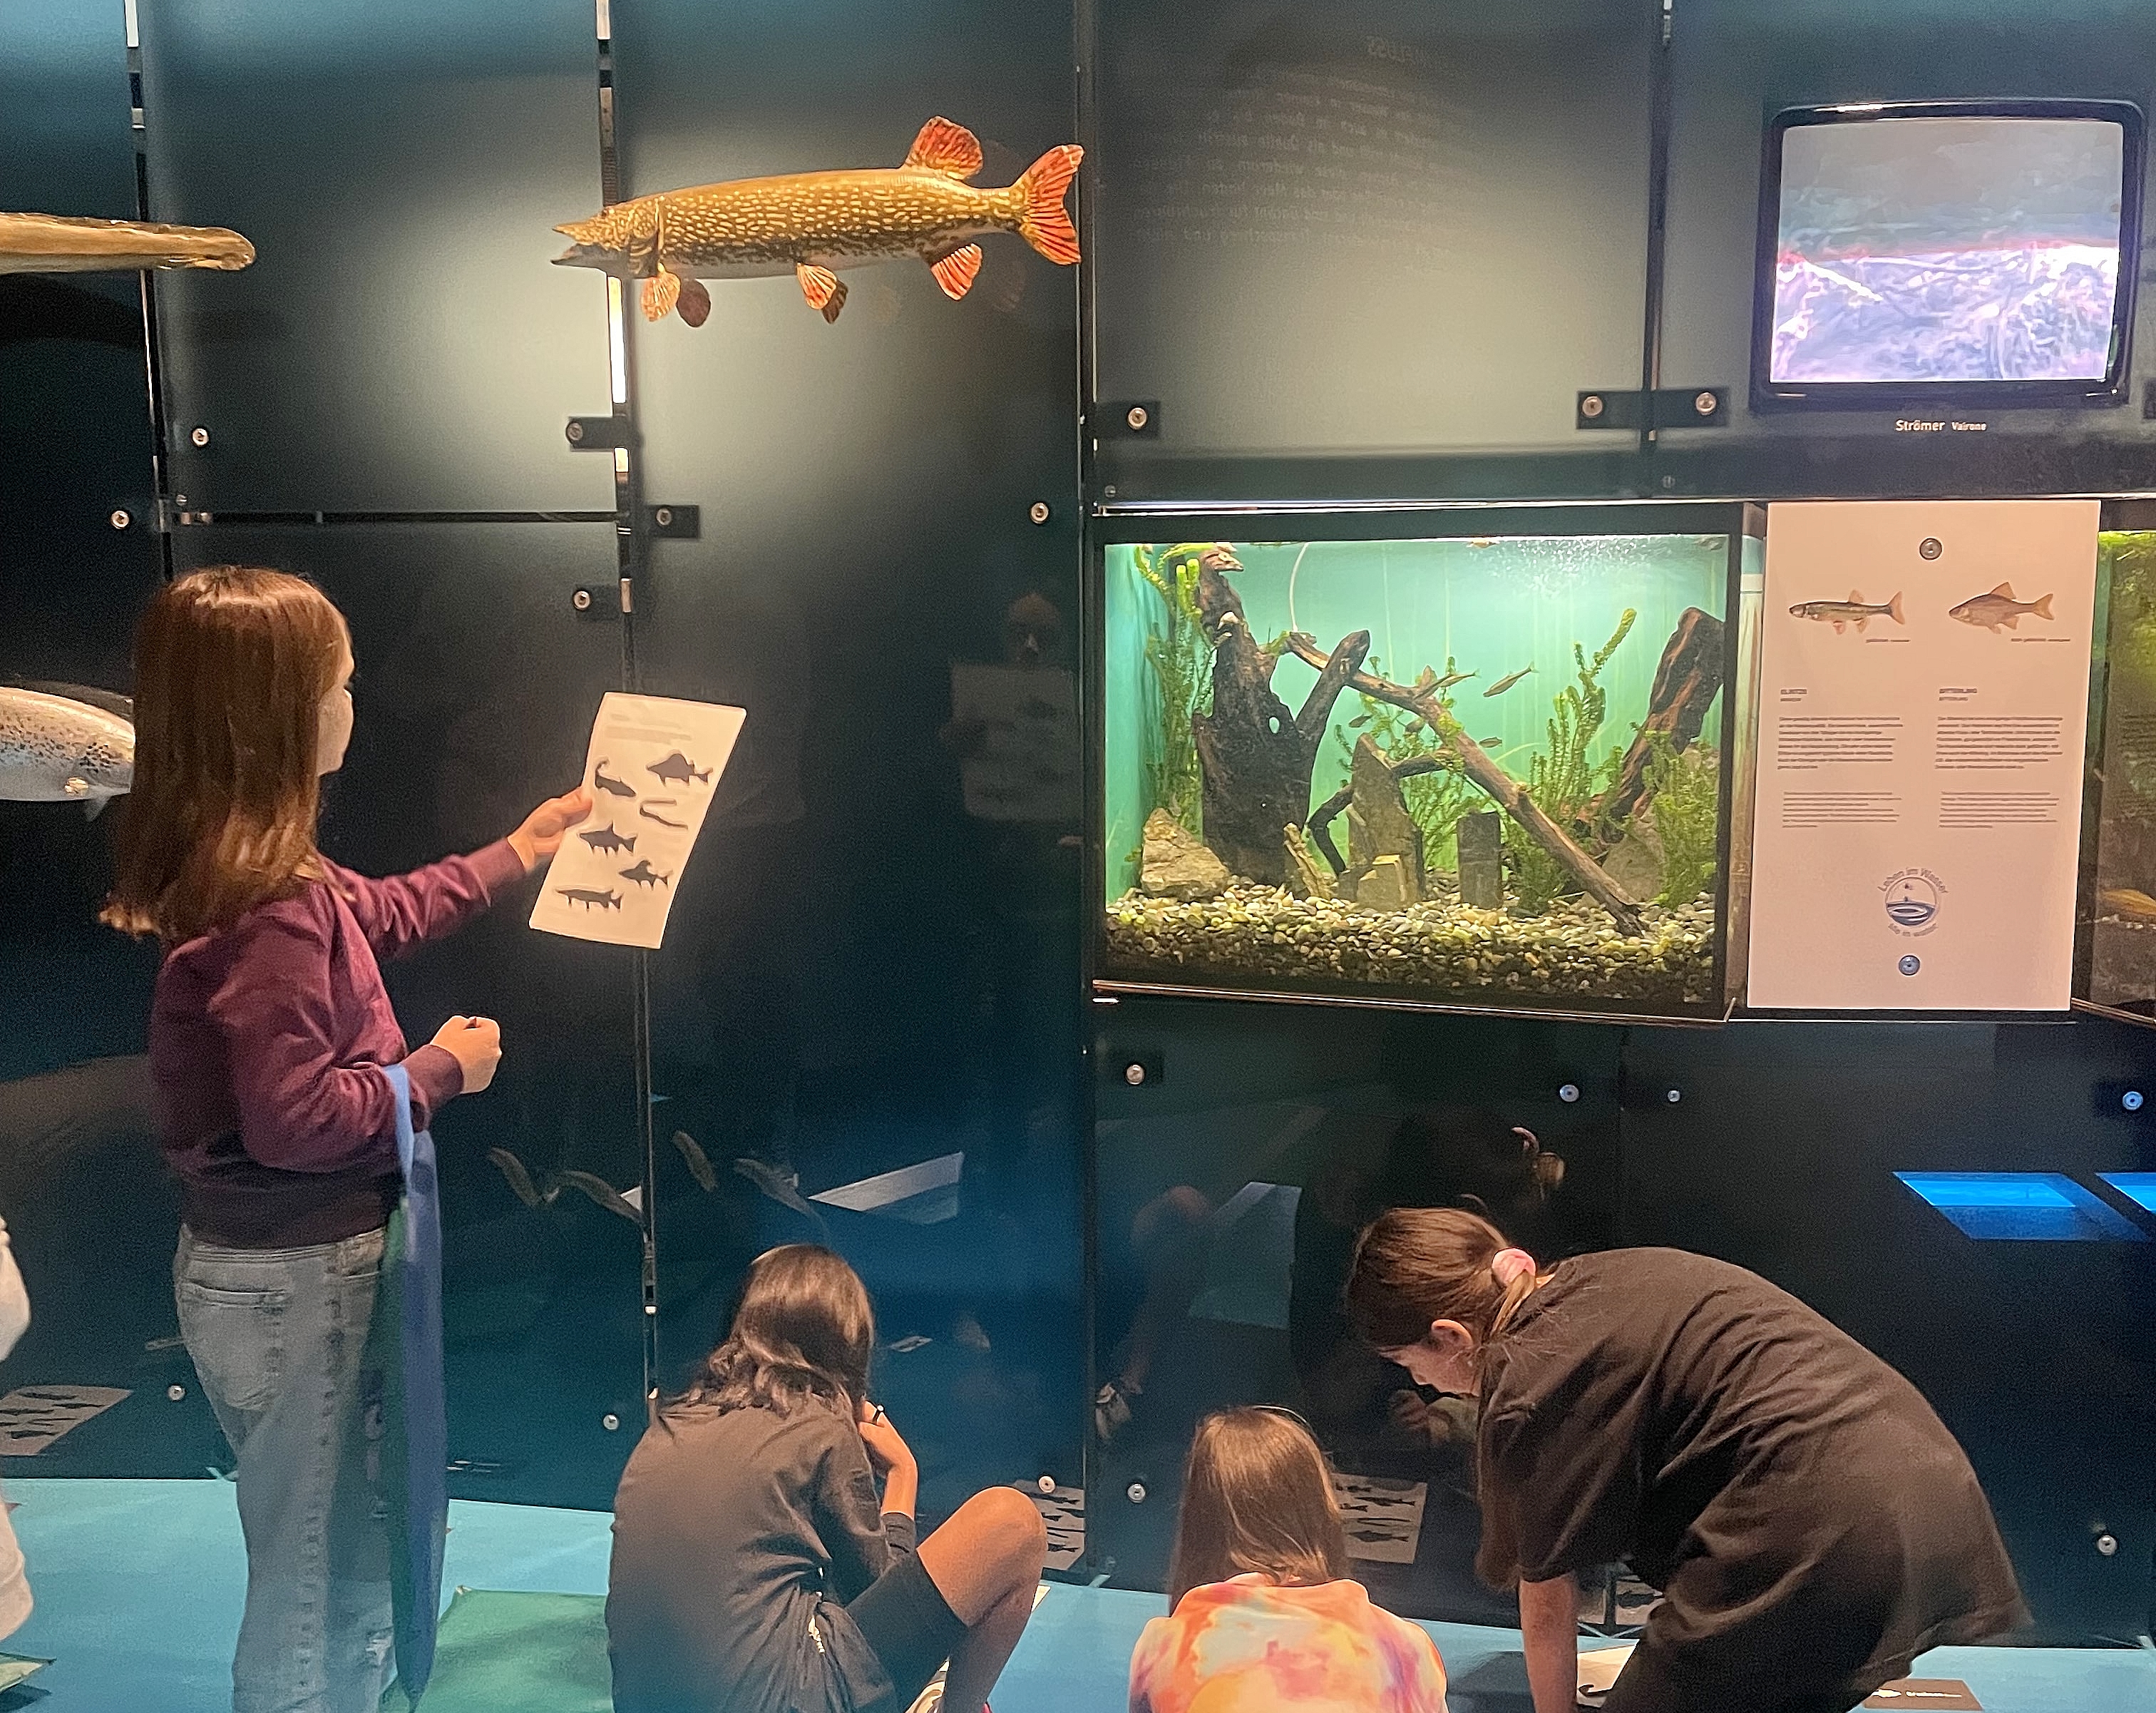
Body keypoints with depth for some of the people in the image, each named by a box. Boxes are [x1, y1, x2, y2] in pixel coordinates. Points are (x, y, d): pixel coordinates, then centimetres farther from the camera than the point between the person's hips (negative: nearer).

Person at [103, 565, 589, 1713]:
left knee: (351, 1562, 24)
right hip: (298, 1279, -10)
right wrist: (440, 1070, -14)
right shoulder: (272, 907, -27)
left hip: (280, 1264, 10)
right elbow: (297, 1118, -29)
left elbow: (387, 910, 22)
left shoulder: (237, 870, 4)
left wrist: (519, 852, 28)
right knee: (318, 1587, 7)